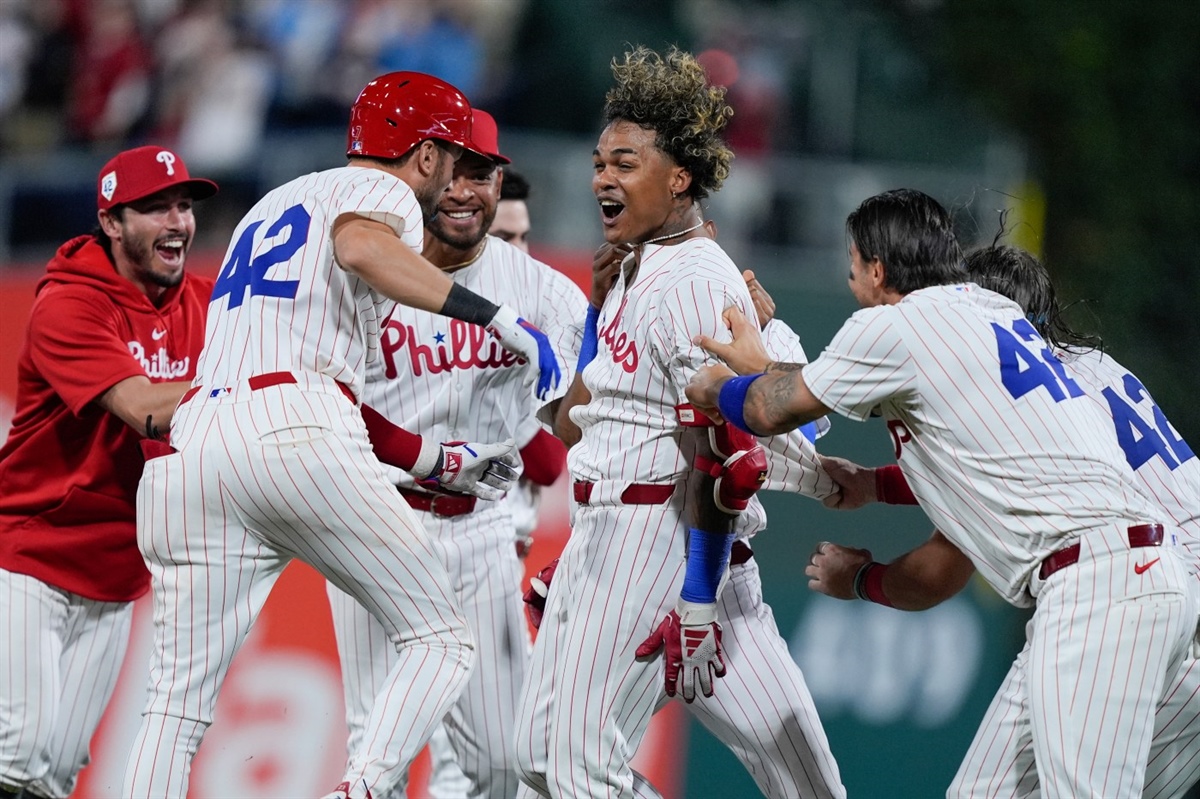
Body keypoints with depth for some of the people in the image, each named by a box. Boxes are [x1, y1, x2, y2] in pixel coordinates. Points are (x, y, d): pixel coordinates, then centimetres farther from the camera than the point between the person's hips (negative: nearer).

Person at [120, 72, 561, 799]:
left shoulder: (269, 207, 36)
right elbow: (360, 248, -15)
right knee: (440, 641, 3)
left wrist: (438, 462, 40)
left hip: (193, 442, 7)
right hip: (296, 435, -7)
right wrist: (495, 317, -14)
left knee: (179, 701, 5)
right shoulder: (384, 193, 12)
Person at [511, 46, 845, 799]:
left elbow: (718, 461, -21)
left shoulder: (698, 283, -15)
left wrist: (697, 607, -24)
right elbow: (574, 426, 23)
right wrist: (600, 307, 14)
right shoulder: (635, 269, 15)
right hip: (604, 533, 10)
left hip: (663, 537, -10)